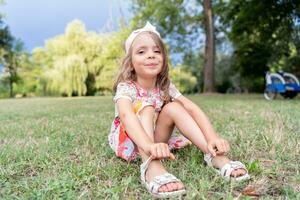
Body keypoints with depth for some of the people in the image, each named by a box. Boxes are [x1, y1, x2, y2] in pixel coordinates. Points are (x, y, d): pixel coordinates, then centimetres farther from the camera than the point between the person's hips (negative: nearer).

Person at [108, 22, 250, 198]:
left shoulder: (165, 87, -10)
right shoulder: (126, 87, -23)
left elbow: (192, 108, -24)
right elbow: (126, 115, -45)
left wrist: (212, 138, -42)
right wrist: (149, 146, -65)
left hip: (156, 138, 3)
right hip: (130, 142, -3)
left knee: (173, 108, -22)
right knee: (145, 106, -29)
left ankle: (215, 155, -28)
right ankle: (151, 165, -50)